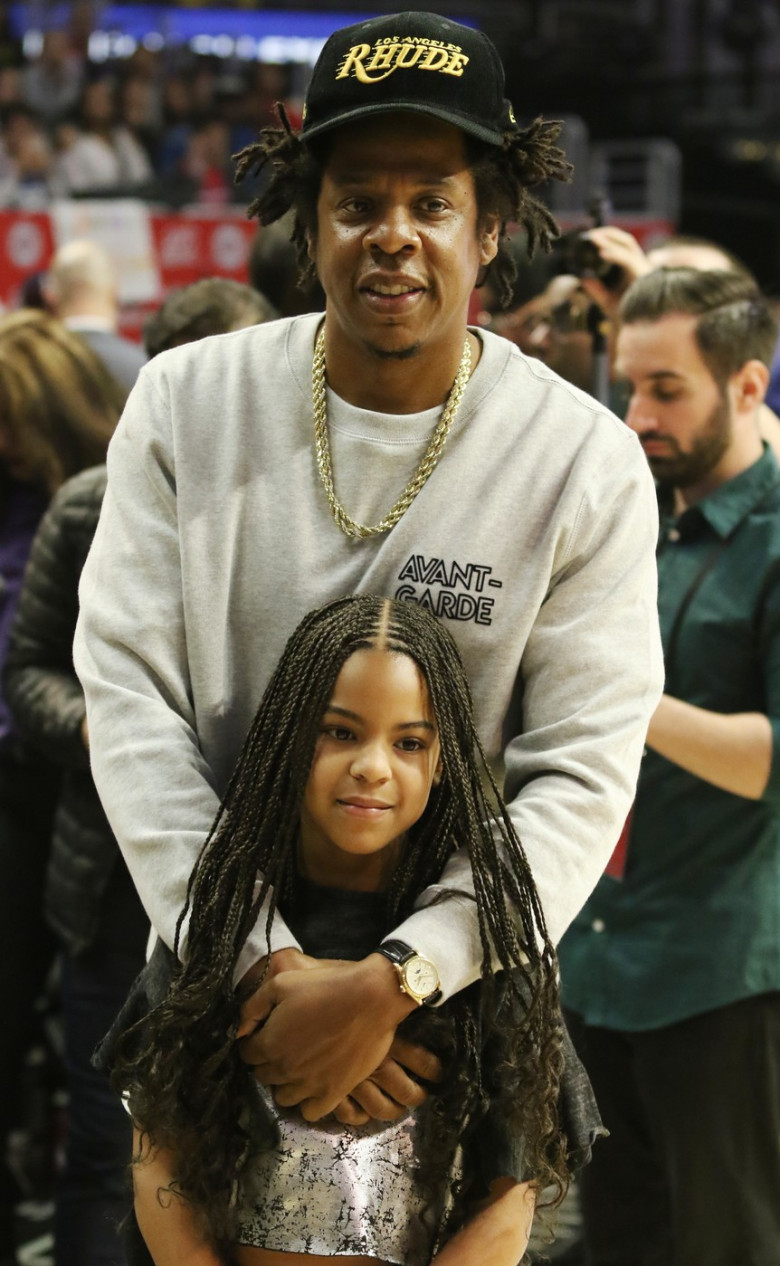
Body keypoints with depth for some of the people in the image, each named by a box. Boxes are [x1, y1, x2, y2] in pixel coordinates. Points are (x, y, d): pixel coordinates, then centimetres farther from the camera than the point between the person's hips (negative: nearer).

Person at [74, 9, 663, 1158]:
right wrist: (263, 963, -22)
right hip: (216, 957, 1)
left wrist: (395, 982, -28)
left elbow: (582, 779, -15)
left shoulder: (588, 466, -11)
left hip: (454, 977, -1)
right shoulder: (186, 404, -6)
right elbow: (129, 691, -12)